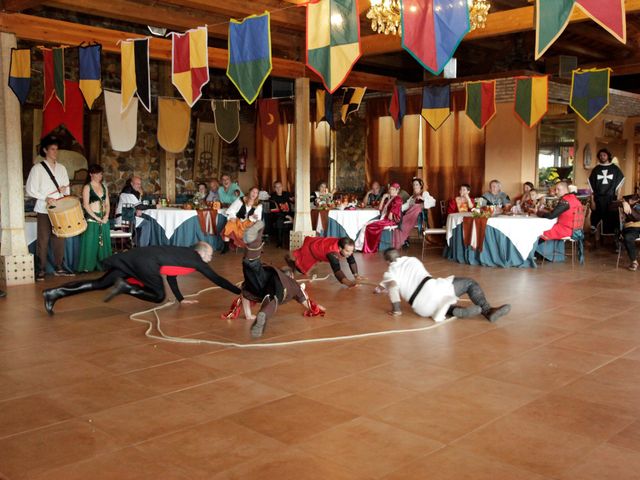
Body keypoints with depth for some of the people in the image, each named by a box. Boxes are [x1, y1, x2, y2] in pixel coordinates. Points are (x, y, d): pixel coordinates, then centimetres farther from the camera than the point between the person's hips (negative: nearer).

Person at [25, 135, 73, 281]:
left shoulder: (61, 168, 11)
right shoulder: (37, 168, -3)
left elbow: (67, 187, 18)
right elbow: (30, 190, -7)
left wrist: (64, 189, -3)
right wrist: (46, 198, -17)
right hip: (44, 210, -4)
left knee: (59, 239, 6)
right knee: (43, 240, -3)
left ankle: (58, 268, 14)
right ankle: (41, 270, 4)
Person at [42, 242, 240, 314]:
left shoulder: (184, 253, 26)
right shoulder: (195, 259, 5)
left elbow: (170, 274, 34)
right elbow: (217, 279, 5)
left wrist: (180, 299, 38)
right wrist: (240, 292, 11)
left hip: (138, 256, 8)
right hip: (147, 261, -8)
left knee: (100, 284, 4)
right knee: (159, 296, -2)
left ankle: (54, 293, -3)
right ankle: (125, 286, -12)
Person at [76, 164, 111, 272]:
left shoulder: (104, 186, 12)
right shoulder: (87, 187, -4)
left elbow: (107, 203, 12)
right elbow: (86, 205, -11)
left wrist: (106, 216, -5)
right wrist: (97, 218, -16)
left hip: (104, 219, 6)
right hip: (92, 219, -5)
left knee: (104, 243, 7)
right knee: (91, 243, -5)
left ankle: (102, 265, 14)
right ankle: (88, 267, 0)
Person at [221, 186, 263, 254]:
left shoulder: (258, 205, 4)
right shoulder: (241, 200, 1)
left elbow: (258, 218, -1)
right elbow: (231, 210, -1)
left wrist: (254, 217, -24)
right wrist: (232, 217, -20)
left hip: (249, 223, 1)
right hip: (237, 221, -1)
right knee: (230, 225, -31)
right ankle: (226, 246, -20)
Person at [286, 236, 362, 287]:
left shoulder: (347, 246, -29)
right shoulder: (333, 252, -51)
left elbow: (352, 261, -18)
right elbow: (337, 270, -61)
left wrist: (355, 274, -30)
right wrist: (348, 282, -73)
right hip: (310, 246, -7)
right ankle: (289, 258, 51)